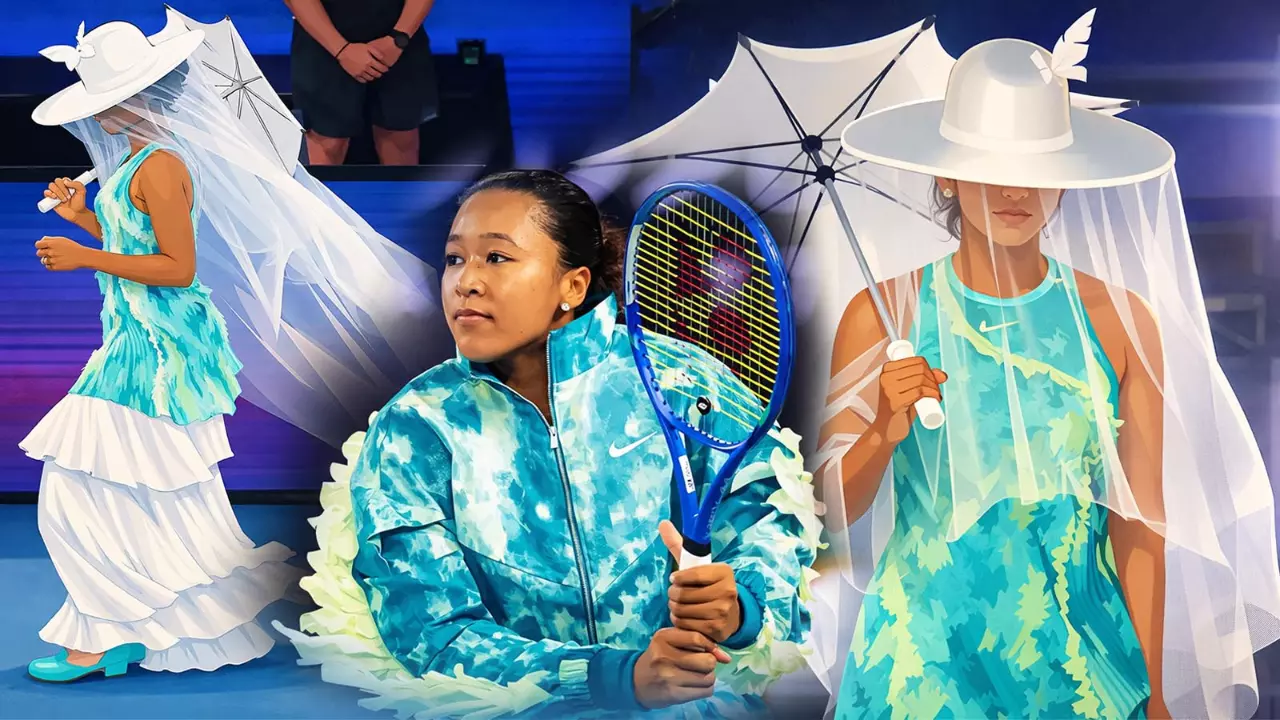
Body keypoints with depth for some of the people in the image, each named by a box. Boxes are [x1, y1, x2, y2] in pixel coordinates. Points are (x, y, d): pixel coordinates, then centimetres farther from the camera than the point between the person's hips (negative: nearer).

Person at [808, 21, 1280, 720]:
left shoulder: (1123, 321, -5)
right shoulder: (882, 315, -8)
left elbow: (1141, 524, -1)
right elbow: (832, 512, -5)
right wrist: (884, 433, -24)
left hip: (1076, 658, 1)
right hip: (923, 655, -1)